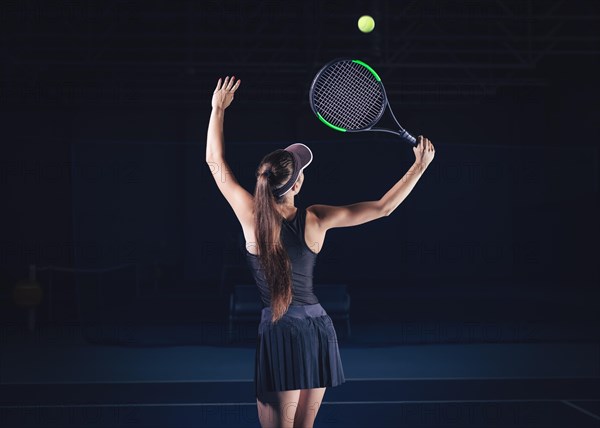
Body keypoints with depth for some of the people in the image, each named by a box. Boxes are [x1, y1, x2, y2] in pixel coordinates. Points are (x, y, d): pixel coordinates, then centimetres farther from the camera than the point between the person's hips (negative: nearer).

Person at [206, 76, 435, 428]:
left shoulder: (252, 217, -12)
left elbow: (216, 161, 2)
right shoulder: (315, 220, -8)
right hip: (319, 329, 3)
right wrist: (420, 166, 6)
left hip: (279, 332, -3)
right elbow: (383, 207, -1)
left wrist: (219, 109, 12)